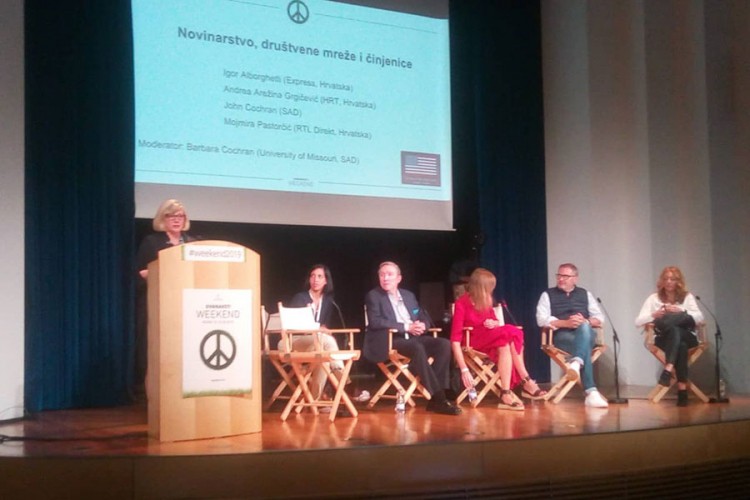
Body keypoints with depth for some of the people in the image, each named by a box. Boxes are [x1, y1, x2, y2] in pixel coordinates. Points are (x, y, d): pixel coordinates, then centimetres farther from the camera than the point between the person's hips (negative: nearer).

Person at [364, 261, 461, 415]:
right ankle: (437, 398, -32)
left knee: (444, 344, -19)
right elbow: (375, 322, -12)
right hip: (389, 341, -6)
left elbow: (424, 317, 20)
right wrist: (406, 327, -16)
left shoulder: (408, 295, 22)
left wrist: (422, 325, -7)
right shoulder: (373, 296, 4)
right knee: (418, 349, -35)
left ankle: (436, 395, -24)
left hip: (413, 338, 6)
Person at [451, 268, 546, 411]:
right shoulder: (462, 303, -15)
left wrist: (494, 324, -9)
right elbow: (455, 339, -21)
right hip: (473, 342, -6)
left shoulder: (486, 302, 5)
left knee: (513, 334, -27)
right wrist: (464, 370, -29)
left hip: (491, 338, 6)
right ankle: (526, 382, -23)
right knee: (508, 335, -29)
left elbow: (495, 322, 19)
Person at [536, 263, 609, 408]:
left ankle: (576, 363, -60)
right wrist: (566, 323, -14)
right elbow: (542, 320, 1)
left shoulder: (585, 294, 25)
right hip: (561, 335, -2)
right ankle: (591, 392, -51)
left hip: (586, 333, 2)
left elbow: (599, 318, 15)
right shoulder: (548, 295, 16)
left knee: (584, 327, -38)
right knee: (585, 347, -37)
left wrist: (586, 321, -9)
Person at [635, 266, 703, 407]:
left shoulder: (687, 297, 13)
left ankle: (669, 368, -46)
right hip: (664, 339, 0)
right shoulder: (653, 298, 12)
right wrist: (654, 315, -17)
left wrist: (680, 312, -19)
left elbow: (699, 317, -3)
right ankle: (682, 390, -42)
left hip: (686, 336, 0)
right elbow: (638, 322, 2)